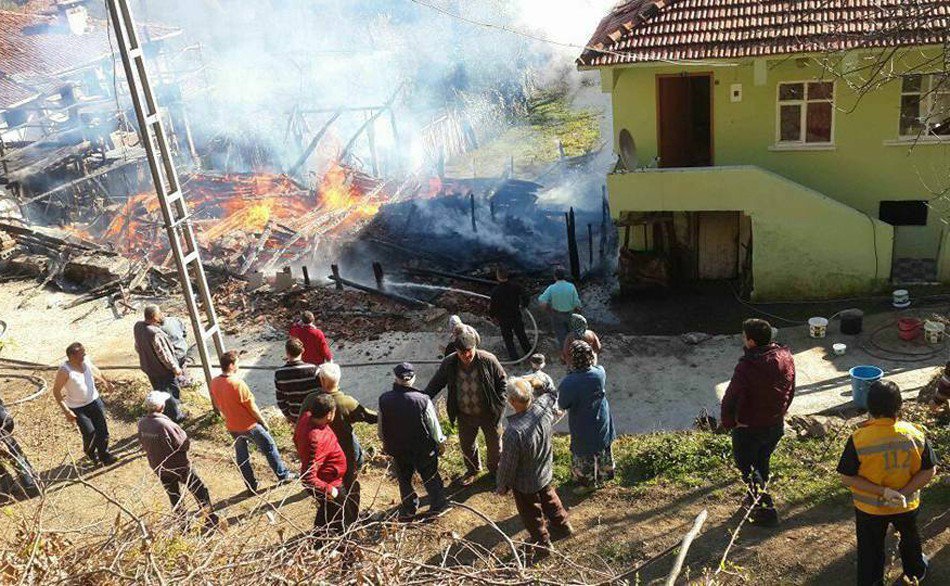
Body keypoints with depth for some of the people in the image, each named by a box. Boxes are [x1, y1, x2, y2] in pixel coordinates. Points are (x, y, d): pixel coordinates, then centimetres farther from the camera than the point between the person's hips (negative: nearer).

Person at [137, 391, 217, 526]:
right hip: (179, 466, -6)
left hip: (158, 468, 6)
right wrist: (182, 433, -4)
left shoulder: (142, 423, -12)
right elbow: (185, 444, -22)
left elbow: (143, 444, 4)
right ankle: (211, 519, 22)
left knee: (174, 497, 23)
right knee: (200, 491, 13)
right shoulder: (165, 424, -31)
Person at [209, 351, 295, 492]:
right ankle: (283, 475, 23)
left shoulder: (214, 383, -7)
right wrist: (263, 421, -5)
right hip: (249, 425, -6)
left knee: (241, 454, 19)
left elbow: (216, 405, 7)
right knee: (269, 447, 12)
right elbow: (251, 407, -19)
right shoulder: (237, 383, -27)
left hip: (232, 426, 6)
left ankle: (251, 485, 29)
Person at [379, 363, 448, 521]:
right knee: (430, 477, 22)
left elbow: (381, 427, -4)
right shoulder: (422, 400, -27)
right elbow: (433, 425, -15)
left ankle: (408, 510, 39)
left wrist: (385, 442, 15)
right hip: (423, 448, -2)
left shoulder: (384, 400, -19)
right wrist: (441, 442, 3)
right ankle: (437, 505, 38)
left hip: (397, 449, 2)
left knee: (404, 479, 24)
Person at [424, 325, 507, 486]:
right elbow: (436, 384, -4)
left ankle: (495, 470, 49)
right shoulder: (448, 363, -18)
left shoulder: (488, 360, -23)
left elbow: (502, 380, -8)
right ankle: (473, 469, 52)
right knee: (466, 444, 22)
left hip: (489, 413, -2)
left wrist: (499, 403, -14)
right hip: (465, 415, 2)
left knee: (494, 444, 19)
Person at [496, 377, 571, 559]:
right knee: (549, 499, 34)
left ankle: (542, 543, 45)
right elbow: (554, 394, 3)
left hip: (525, 484, -5)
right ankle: (562, 526, 57)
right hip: (545, 472, 5)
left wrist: (502, 486, -9)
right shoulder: (544, 406, -26)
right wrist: (540, 384, -4)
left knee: (532, 514, 23)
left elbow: (508, 464, -24)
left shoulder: (514, 432, -42)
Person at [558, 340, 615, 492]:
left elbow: (562, 405, -17)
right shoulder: (600, 372, -22)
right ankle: (605, 473, 52)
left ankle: (586, 482, 40)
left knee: (584, 454, 20)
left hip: (583, 427, -4)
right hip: (602, 421, 4)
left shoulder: (569, 382, -34)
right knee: (604, 448, 29)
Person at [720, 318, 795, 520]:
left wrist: (727, 422, -7)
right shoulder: (786, 357, -7)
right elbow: (790, 390, 7)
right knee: (762, 462, 26)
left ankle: (766, 509, 14)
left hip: (749, 429, -7)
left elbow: (731, 398, -24)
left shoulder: (747, 366, -29)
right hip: (776, 425, 7)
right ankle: (757, 497, 44)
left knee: (747, 466, 13)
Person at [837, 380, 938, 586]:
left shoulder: (858, 440, -28)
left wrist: (882, 491, -20)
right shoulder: (916, 434, -20)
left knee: (871, 549, 22)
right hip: (907, 505, 3)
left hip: (870, 508, -3)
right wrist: (903, 492, -15)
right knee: (910, 537, 33)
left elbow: (847, 478, -22)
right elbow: (929, 471, -11)